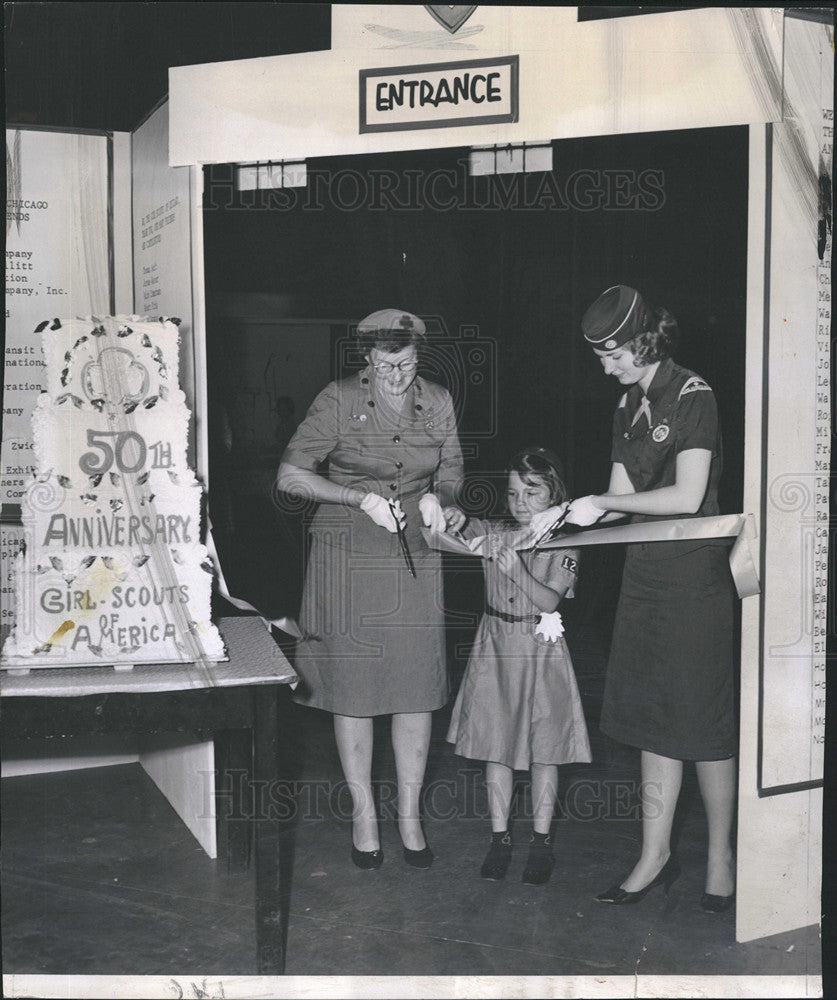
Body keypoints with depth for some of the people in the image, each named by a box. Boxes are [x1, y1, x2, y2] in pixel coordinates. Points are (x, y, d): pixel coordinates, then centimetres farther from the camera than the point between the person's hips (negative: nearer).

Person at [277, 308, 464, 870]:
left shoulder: (438, 402, 2)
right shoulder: (340, 401, -8)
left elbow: (453, 471, 16)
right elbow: (291, 475, -9)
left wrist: (436, 496, -7)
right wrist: (363, 498, -17)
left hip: (415, 560, 3)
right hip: (348, 557, -3)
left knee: (417, 688, 4)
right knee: (353, 687, 4)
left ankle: (410, 815, 18)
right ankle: (364, 813, 19)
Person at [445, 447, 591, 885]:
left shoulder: (563, 547, -6)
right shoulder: (493, 535, 1)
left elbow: (550, 600, -17)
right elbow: (464, 530, -13)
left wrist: (516, 570, -31)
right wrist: (448, 518, -35)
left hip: (541, 653, -2)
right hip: (496, 650, 2)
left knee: (544, 752, 5)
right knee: (497, 749, 8)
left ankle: (541, 841, 19)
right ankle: (499, 838, 20)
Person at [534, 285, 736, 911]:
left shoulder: (692, 397, -11)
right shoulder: (630, 406, 13)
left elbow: (687, 497, -18)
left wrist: (600, 504, -14)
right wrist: (562, 517, -2)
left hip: (695, 576, -7)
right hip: (646, 574, 8)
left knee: (702, 718, 1)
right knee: (654, 717, 10)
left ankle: (721, 858, 16)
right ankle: (656, 857, 19)